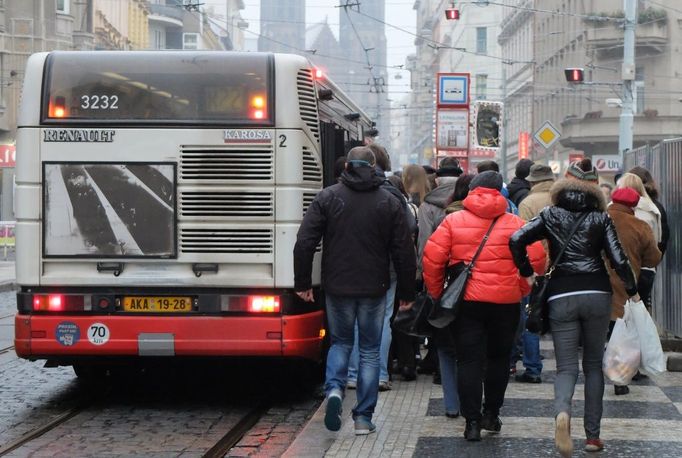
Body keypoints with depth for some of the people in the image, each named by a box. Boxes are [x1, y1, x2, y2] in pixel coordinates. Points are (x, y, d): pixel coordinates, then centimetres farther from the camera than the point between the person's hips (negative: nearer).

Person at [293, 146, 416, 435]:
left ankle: (334, 388, -9)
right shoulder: (389, 202, -1)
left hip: (337, 288, 0)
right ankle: (363, 418, 8)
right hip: (374, 289, 0)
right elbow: (404, 252, 0)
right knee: (370, 351, 10)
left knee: (340, 343, 18)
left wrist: (302, 283, 2)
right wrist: (406, 292, 9)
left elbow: (304, 243, -7)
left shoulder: (327, 197, -2)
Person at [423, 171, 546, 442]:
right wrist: (521, 289, 6)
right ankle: (491, 414, 24)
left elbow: (432, 257, -6)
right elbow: (536, 259, -6)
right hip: (505, 301, 1)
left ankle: (472, 421, -1)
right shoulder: (514, 223, 1)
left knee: (469, 361, 3)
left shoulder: (453, 220, 0)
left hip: (465, 300, -1)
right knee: (498, 358, 18)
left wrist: (436, 292, 6)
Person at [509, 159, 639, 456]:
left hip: (561, 297, 0)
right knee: (594, 364, 14)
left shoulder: (551, 216, 4)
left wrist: (527, 272, 6)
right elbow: (618, 259, -4)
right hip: (597, 295, 0)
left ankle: (562, 412, -31)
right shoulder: (600, 219, 2)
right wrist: (632, 290, 10)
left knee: (566, 366, 1)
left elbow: (516, 239, -7)